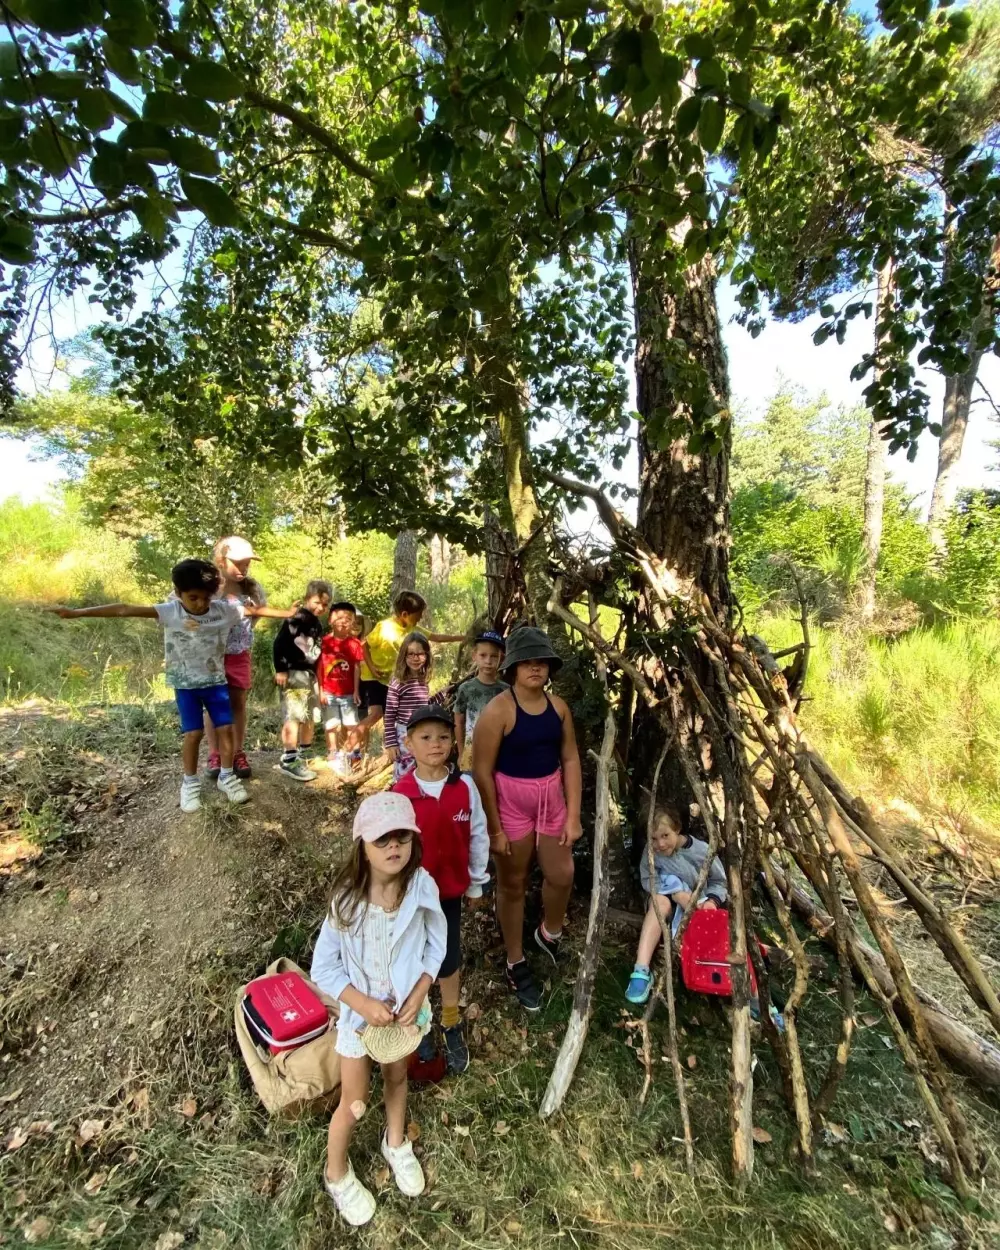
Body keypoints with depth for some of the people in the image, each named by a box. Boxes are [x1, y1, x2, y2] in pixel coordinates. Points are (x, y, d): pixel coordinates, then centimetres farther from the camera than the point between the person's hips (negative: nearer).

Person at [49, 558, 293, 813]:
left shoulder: (225, 609, -11)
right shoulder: (169, 612, -15)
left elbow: (256, 609, -7)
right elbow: (126, 609, -19)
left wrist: (290, 613, -7)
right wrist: (78, 612, -21)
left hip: (215, 680, 2)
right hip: (186, 684, -1)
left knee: (225, 728, 2)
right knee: (193, 733, -2)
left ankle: (227, 776, 21)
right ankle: (190, 783, 19)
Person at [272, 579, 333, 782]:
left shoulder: (317, 624, 14)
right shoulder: (298, 618, -12)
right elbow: (279, 642, -18)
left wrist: (316, 675, 19)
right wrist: (280, 669, -19)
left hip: (309, 675, 9)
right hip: (294, 673, -9)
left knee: (306, 717, 16)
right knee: (293, 716, -11)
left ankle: (300, 755, 29)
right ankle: (289, 760, -7)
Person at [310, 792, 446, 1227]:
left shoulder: (422, 887, -25)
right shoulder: (347, 900, -29)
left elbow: (436, 946, -9)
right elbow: (323, 967, -17)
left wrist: (418, 996, -18)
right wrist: (363, 1004, -23)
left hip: (405, 1008, 2)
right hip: (360, 1012, -2)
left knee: (397, 1077, 28)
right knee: (355, 1103, 18)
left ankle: (396, 1145, 59)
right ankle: (336, 1174, 49)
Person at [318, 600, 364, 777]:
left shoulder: (355, 644, 0)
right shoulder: (324, 642, -5)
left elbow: (357, 668, 1)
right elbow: (319, 667, -3)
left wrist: (356, 691, -3)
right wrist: (320, 690, -6)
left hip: (348, 693, 2)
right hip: (329, 692, -2)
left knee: (352, 726, 3)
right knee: (331, 725, 5)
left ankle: (343, 754, 23)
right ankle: (333, 757, 18)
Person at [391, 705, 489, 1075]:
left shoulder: (465, 786, -14)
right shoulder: (399, 793, -19)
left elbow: (478, 836, -3)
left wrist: (476, 882, 4)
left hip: (450, 890, 1)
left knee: (449, 961, 17)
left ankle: (452, 1026, 41)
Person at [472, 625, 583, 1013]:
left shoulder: (558, 706, -4)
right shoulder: (498, 710, -21)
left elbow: (570, 759, 2)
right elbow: (482, 772, -18)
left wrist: (573, 815, 1)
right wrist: (494, 828, -15)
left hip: (551, 797, 5)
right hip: (511, 801, -5)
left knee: (561, 874, 15)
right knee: (512, 884, 13)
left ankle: (549, 934, 47)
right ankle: (516, 964, 35)